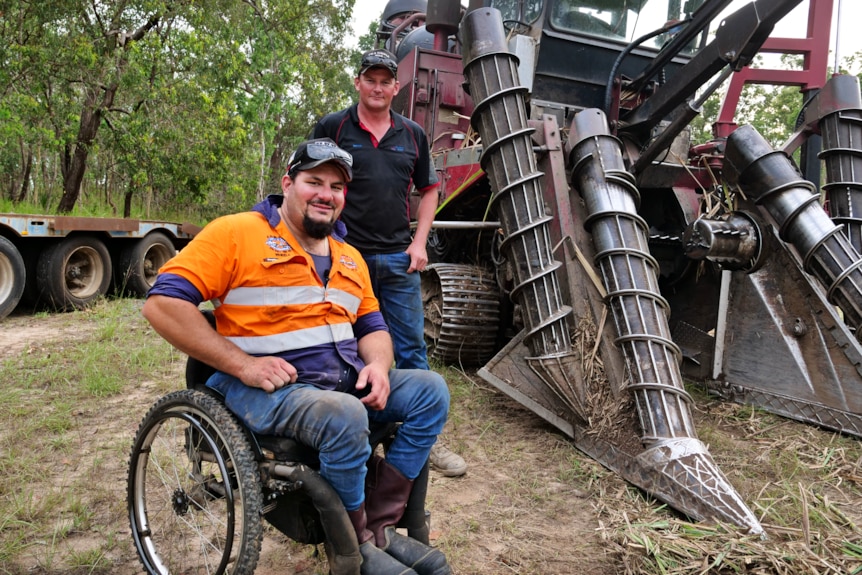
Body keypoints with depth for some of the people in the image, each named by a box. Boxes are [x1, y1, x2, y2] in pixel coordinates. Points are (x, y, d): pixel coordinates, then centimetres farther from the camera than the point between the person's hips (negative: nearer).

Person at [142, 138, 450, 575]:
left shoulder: (350, 258, 17)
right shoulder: (236, 233, -5)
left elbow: (372, 326, 20)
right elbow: (162, 303, -12)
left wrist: (378, 365, -5)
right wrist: (243, 364, -19)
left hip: (346, 382, 7)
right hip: (269, 389, -7)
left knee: (429, 390, -9)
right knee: (344, 416, -34)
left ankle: (380, 525, -4)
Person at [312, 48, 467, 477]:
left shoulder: (413, 135, 11)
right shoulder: (332, 127, 2)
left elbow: (428, 190, 17)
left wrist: (419, 242, 6)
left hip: (399, 260, 3)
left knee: (412, 352, 6)